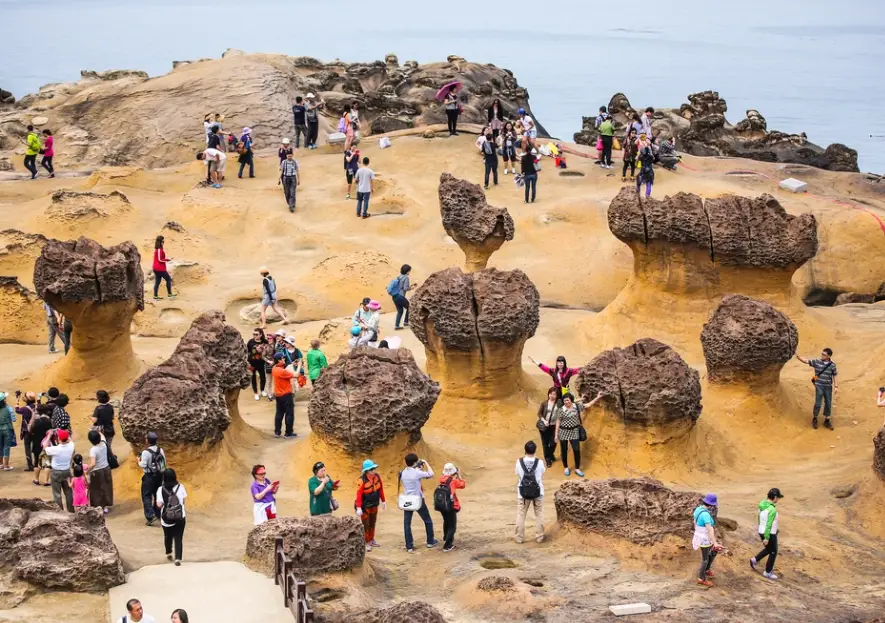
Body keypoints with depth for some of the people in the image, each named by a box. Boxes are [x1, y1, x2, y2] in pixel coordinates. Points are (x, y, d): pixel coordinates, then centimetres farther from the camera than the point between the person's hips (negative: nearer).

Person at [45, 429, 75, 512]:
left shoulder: (55, 449, -24)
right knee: (68, 493, 15)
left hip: (56, 473, -4)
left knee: (57, 494, 6)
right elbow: (70, 440, 12)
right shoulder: (71, 447, -13)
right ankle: (71, 511, 23)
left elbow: (45, 448, -6)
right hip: (67, 471, 4)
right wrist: (65, 434, 8)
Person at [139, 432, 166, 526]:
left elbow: (143, 465, -16)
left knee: (146, 496, -1)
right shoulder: (160, 450, -1)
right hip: (160, 475, 6)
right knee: (158, 495, 19)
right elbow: (164, 462, 4)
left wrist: (139, 462, 3)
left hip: (149, 476, -6)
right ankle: (158, 514, 28)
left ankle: (150, 516, -14)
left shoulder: (146, 452, -19)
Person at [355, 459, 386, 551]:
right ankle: (366, 543, 11)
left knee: (373, 523, 18)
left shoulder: (377, 476, -7)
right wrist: (358, 508, -29)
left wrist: (383, 501, 12)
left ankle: (371, 540, 33)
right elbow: (359, 494, -27)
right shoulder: (362, 480, -26)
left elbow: (380, 489, 5)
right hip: (365, 506, -6)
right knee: (366, 525, 0)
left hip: (374, 505, 6)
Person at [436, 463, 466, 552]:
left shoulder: (441, 479, 1)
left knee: (446, 522, 30)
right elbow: (463, 485, 4)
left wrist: (455, 477, 17)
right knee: (452, 526, 1)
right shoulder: (454, 480, -13)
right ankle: (447, 545, -7)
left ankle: (446, 539, 49)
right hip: (451, 507, -6)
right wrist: (459, 476, 12)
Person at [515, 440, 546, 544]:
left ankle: (519, 537, 12)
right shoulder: (539, 463, -13)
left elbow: (518, 476, -2)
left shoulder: (519, 462, -12)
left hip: (523, 492, 0)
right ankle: (539, 537, 17)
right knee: (539, 515, 14)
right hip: (537, 492, 0)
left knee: (521, 515, 10)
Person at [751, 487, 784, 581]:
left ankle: (755, 560, 25)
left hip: (762, 532, 8)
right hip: (770, 534, -8)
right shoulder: (772, 509, -26)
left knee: (769, 549, 30)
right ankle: (768, 573, 19)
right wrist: (766, 538, -23)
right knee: (773, 553, 11)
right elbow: (769, 524, -26)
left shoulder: (762, 506, 1)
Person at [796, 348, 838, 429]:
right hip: (819, 386, -2)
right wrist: (799, 358, -29)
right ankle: (814, 419, 19)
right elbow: (806, 361, -12)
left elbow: (834, 375, 4)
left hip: (828, 387, 2)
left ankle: (826, 421, 26)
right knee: (818, 404, -2)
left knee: (828, 404, 9)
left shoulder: (832, 365, -4)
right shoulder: (816, 362, -7)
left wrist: (835, 385, 3)